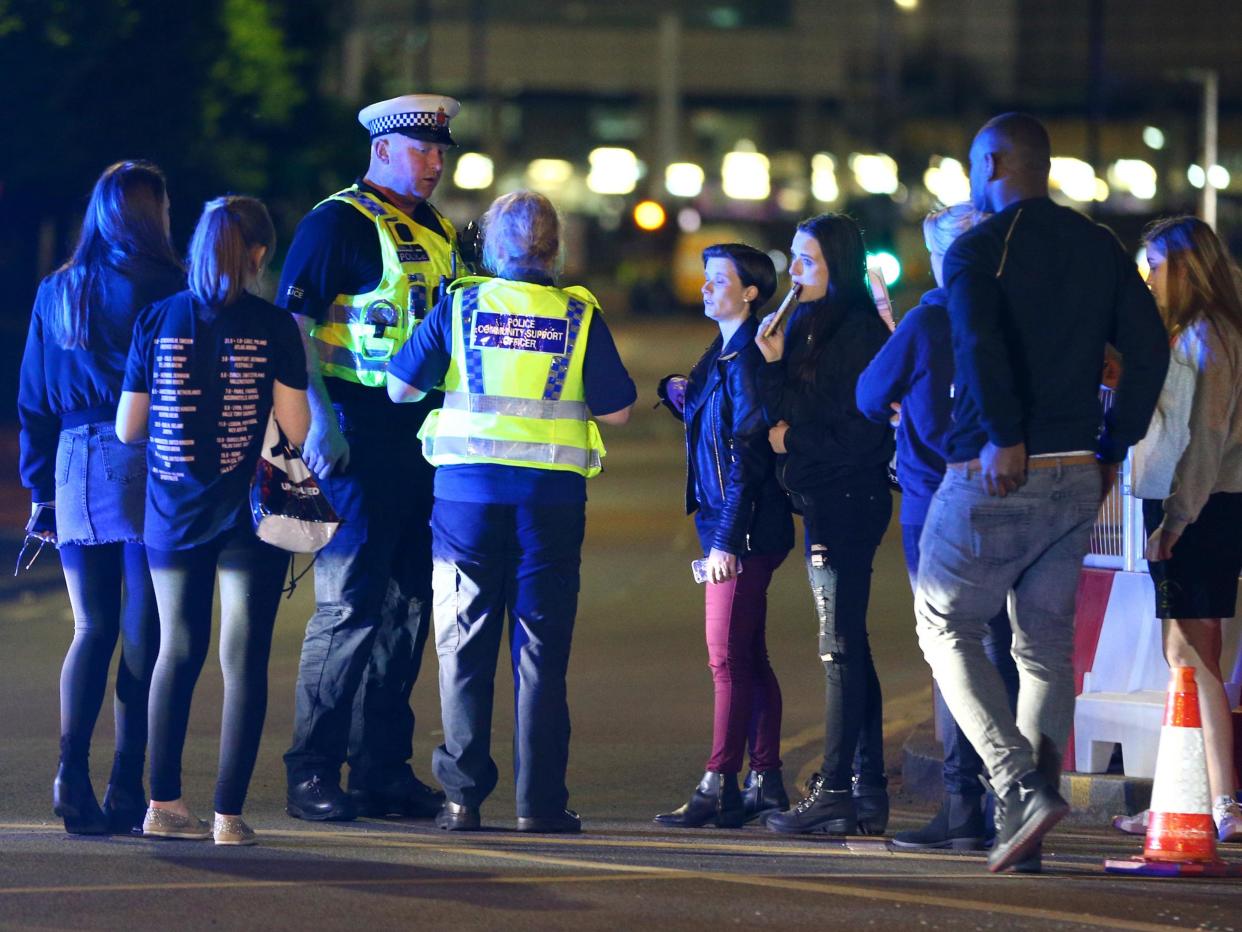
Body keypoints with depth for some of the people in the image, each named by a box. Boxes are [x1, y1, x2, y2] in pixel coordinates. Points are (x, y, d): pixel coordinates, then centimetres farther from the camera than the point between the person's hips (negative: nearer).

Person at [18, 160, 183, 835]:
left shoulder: (56, 293, 9)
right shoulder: (165, 289, -6)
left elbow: (34, 400, 11)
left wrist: (40, 490, 15)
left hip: (77, 468, 4)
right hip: (147, 470, -4)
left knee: (93, 627, 10)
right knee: (143, 631, 0)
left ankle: (72, 776, -6)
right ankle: (128, 792, -2)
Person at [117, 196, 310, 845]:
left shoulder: (157, 321, -1)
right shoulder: (274, 327, -7)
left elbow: (128, 428, 2)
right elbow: (296, 428, -9)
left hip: (173, 512, 3)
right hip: (249, 515, -3)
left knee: (178, 651, 16)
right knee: (244, 659, 2)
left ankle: (165, 803, 16)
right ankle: (228, 812, -3)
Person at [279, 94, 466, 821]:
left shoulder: (439, 234, 17)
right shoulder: (338, 222, -6)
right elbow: (294, 324, -11)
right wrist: (319, 421, -19)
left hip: (426, 433, 8)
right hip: (361, 434, -8)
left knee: (408, 605, 8)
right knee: (351, 602, -8)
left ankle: (384, 768, 14)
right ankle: (314, 773, -3)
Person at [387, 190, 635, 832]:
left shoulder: (460, 305, 0)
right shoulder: (579, 316, 1)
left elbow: (399, 387, 0)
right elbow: (615, 409, 2)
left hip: (467, 490, 0)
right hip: (551, 495, 0)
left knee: (464, 646, 7)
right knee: (541, 647, 4)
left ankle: (463, 797, 5)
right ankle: (539, 800, 2)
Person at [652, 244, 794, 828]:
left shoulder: (748, 357, -14)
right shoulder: (722, 354, 17)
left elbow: (749, 451, -19)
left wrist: (728, 538, -21)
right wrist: (683, 397, 7)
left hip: (745, 529, -10)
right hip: (730, 530, 10)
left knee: (729, 659, -11)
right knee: (749, 659, 12)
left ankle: (719, 787, -11)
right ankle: (765, 782, 16)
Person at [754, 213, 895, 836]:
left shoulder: (857, 330, -12)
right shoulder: (810, 328, 16)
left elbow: (859, 432, -16)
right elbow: (784, 414, 14)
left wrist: (795, 442, -8)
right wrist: (774, 364, -2)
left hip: (848, 499, -10)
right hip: (824, 501, 10)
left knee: (841, 647, -8)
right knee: (848, 647, 9)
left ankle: (835, 790, -7)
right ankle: (867, 795, 12)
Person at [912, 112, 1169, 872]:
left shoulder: (977, 249, -7)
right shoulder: (1100, 248, 11)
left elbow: (980, 343, -25)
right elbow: (1149, 349, 5)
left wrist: (1007, 436, -21)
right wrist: (1112, 448, 8)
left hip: (995, 475, -5)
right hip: (1077, 480, 5)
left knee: (946, 625, 9)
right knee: (1047, 645, 12)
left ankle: (1021, 788, -10)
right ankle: (1023, 833, 6)